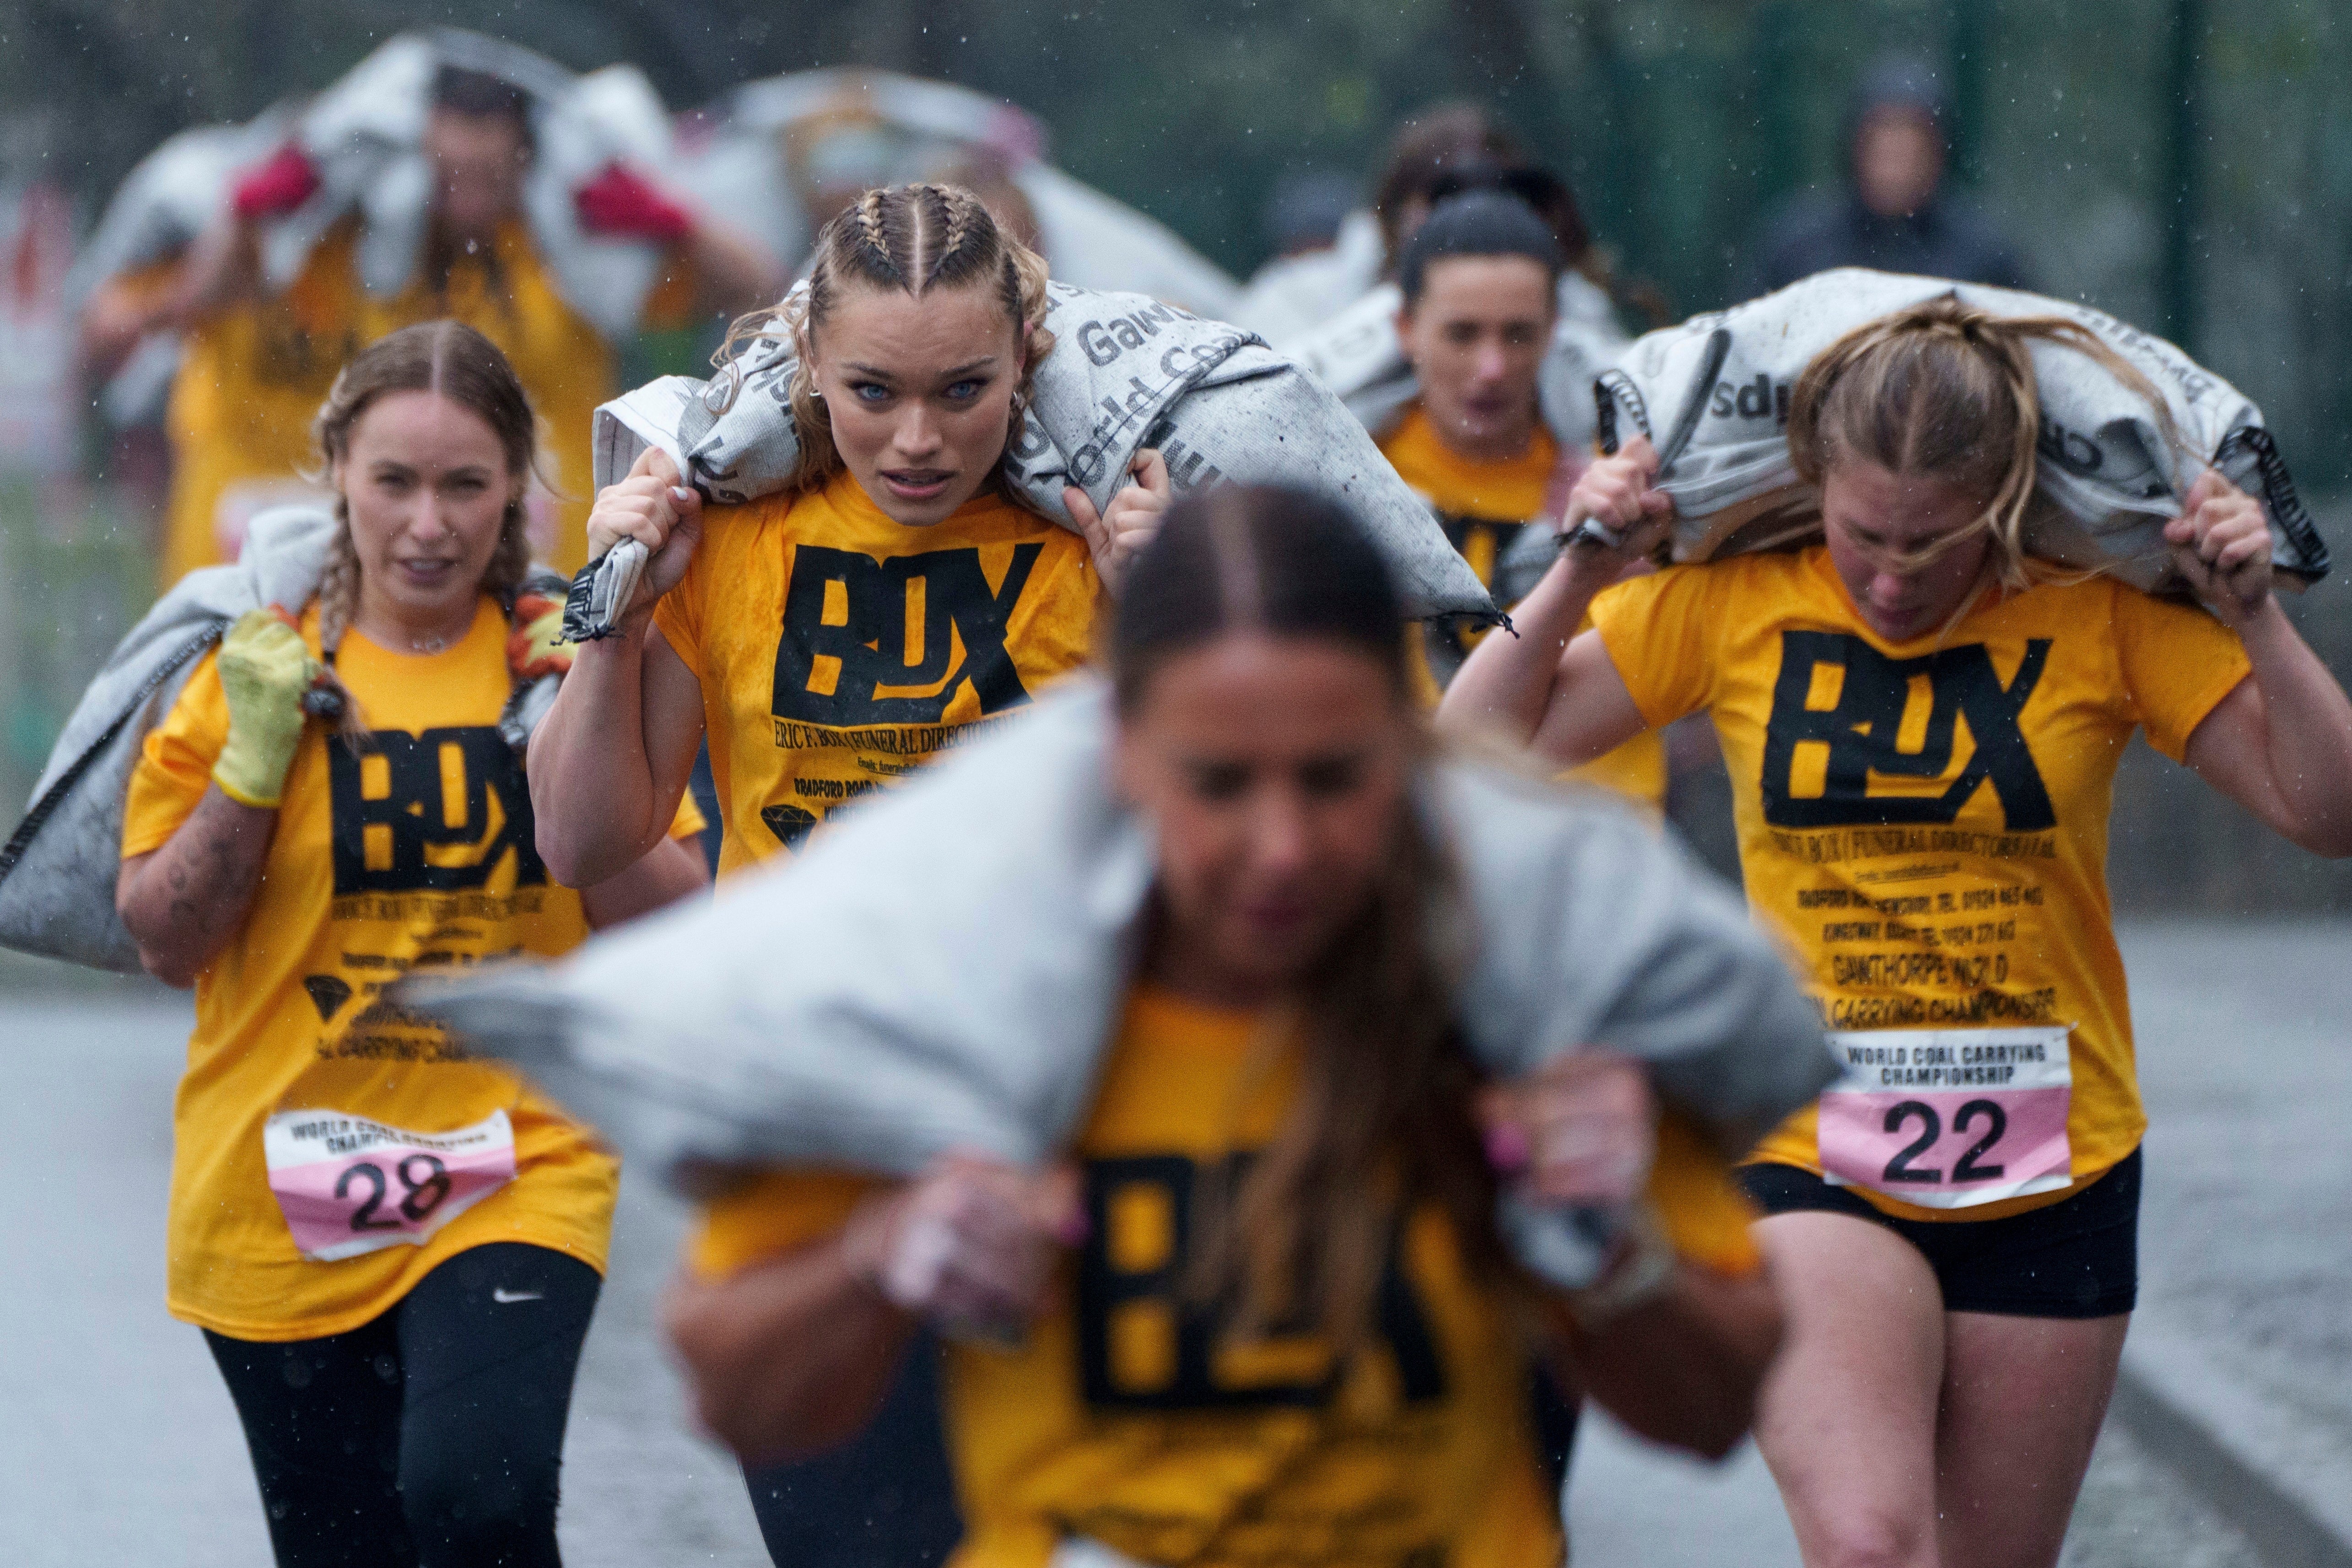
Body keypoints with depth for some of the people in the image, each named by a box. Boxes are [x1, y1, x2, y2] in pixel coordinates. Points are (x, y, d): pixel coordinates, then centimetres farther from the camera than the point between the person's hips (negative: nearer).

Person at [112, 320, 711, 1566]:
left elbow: (672, 934, 1)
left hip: (517, 1172, -1)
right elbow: (163, 943, 1)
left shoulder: (562, 659, 4)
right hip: (284, 1205, 1)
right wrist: (255, 762, -12)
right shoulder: (259, 669, 2)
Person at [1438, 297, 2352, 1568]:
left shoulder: (2102, 619, -4)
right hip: (1809, 1164, -1)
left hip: (2052, 1180, 1)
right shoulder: (1732, 605, -3)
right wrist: (1577, 576, -10)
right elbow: (1474, 753, 2)